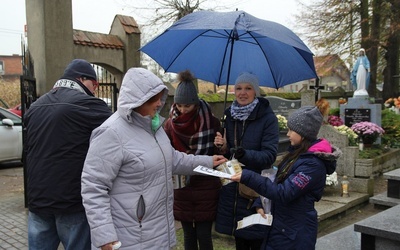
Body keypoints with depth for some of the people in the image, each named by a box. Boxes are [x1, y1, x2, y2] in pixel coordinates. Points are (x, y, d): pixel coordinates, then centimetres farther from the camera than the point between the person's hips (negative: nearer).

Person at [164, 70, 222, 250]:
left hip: (206, 187, -2)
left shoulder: (211, 122, -8)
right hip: (181, 188, 2)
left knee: (203, 235, 4)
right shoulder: (171, 124, -2)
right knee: (189, 235, 12)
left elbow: (218, 154, 0)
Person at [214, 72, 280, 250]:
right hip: (233, 186, 5)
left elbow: (269, 155, -17)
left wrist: (245, 154, -34)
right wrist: (223, 147, -7)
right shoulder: (230, 115, 5)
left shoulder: (268, 118, -11)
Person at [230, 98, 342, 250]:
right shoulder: (298, 153, 6)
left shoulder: (313, 163, -22)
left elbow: (283, 193, -28)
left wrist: (248, 177, -31)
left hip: (296, 233, -8)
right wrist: (260, 203, -1)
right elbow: (279, 183, 12)